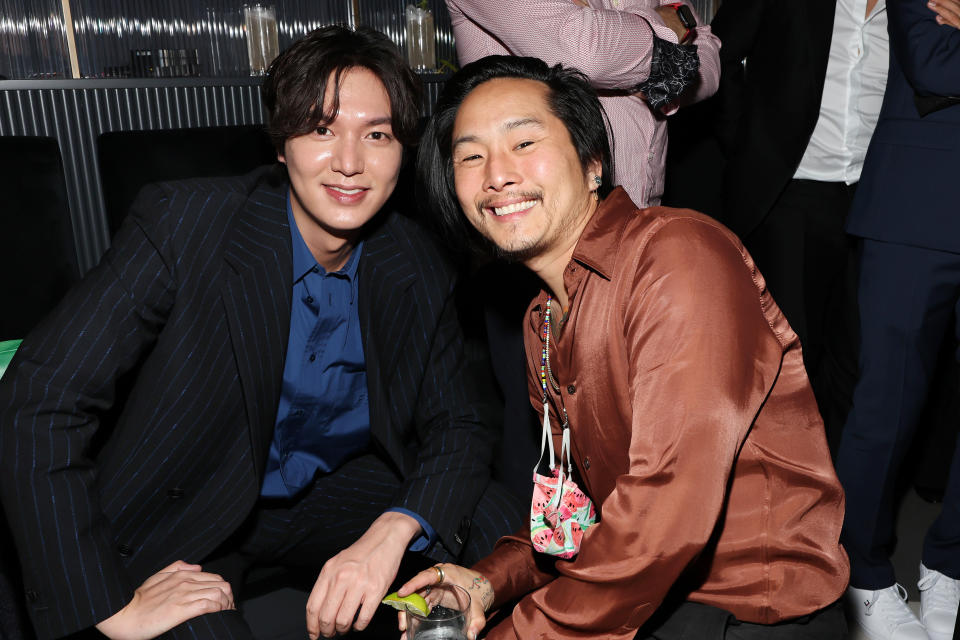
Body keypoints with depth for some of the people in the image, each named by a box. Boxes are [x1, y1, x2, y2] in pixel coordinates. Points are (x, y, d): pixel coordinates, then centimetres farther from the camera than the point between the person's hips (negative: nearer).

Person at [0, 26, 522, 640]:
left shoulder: (419, 271, -9)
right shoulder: (179, 226, -22)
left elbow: (460, 426, -5)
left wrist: (392, 532, -26)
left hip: (328, 493, 3)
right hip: (176, 520, -2)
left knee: (504, 538, -13)